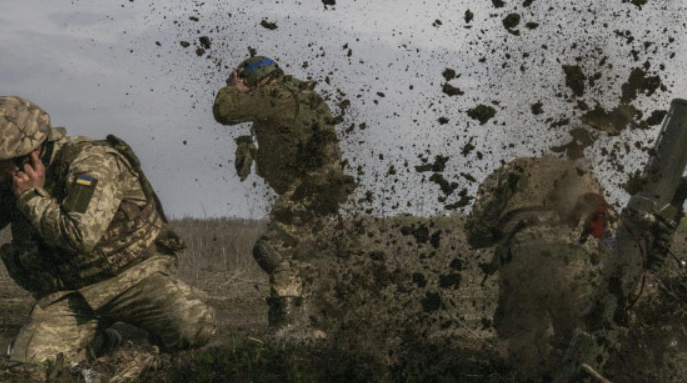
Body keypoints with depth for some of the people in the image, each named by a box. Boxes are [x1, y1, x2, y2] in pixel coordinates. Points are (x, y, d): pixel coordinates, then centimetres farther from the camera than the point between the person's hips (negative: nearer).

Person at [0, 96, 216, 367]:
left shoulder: (92, 162, -19)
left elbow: (80, 237, -31)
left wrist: (33, 196, -22)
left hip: (134, 276, -5)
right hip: (69, 294, 5)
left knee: (195, 327, -30)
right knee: (27, 360, -19)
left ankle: (160, 334, 8)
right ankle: (99, 342, 12)